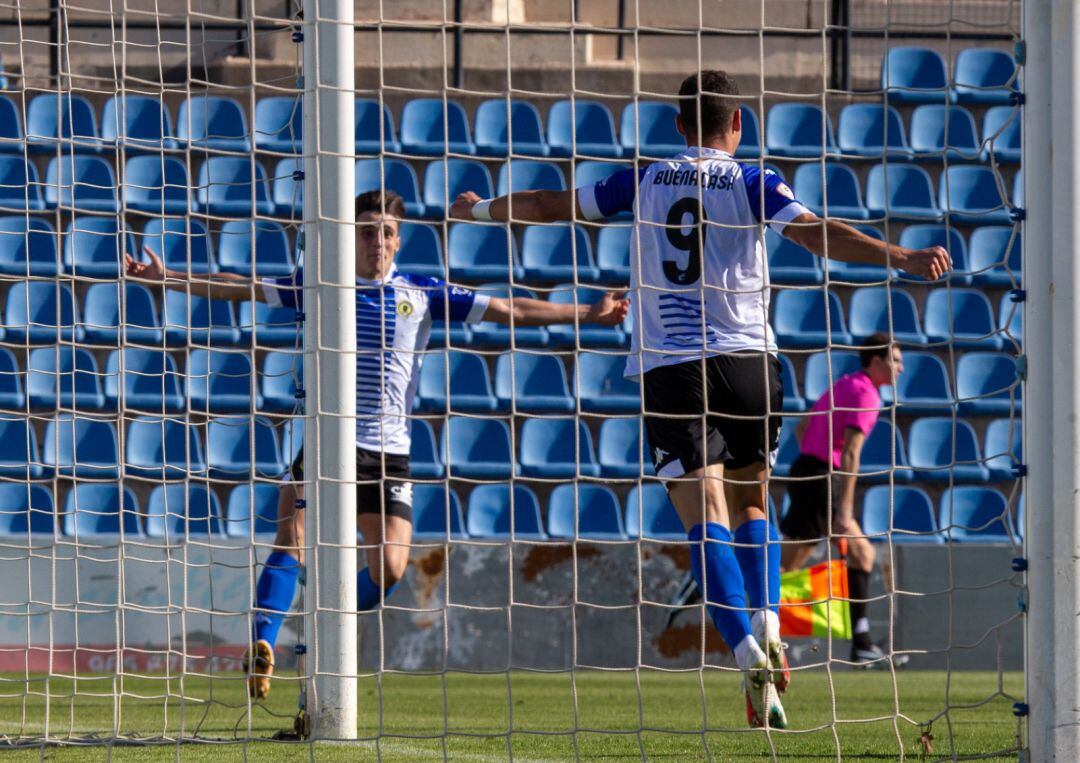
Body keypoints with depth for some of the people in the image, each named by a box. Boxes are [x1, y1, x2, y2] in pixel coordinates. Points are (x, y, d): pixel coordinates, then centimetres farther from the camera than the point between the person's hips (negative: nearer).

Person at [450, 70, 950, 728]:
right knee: (751, 507, 18)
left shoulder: (643, 181, 12)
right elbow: (817, 233, -11)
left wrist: (481, 210, 38)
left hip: (667, 366, 0)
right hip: (746, 360, 0)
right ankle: (768, 629, -2)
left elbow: (550, 205, 22)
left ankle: (749, 653, -25)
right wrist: (900, 258, -14)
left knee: (707, 519, -9)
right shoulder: (752, 183, 4)